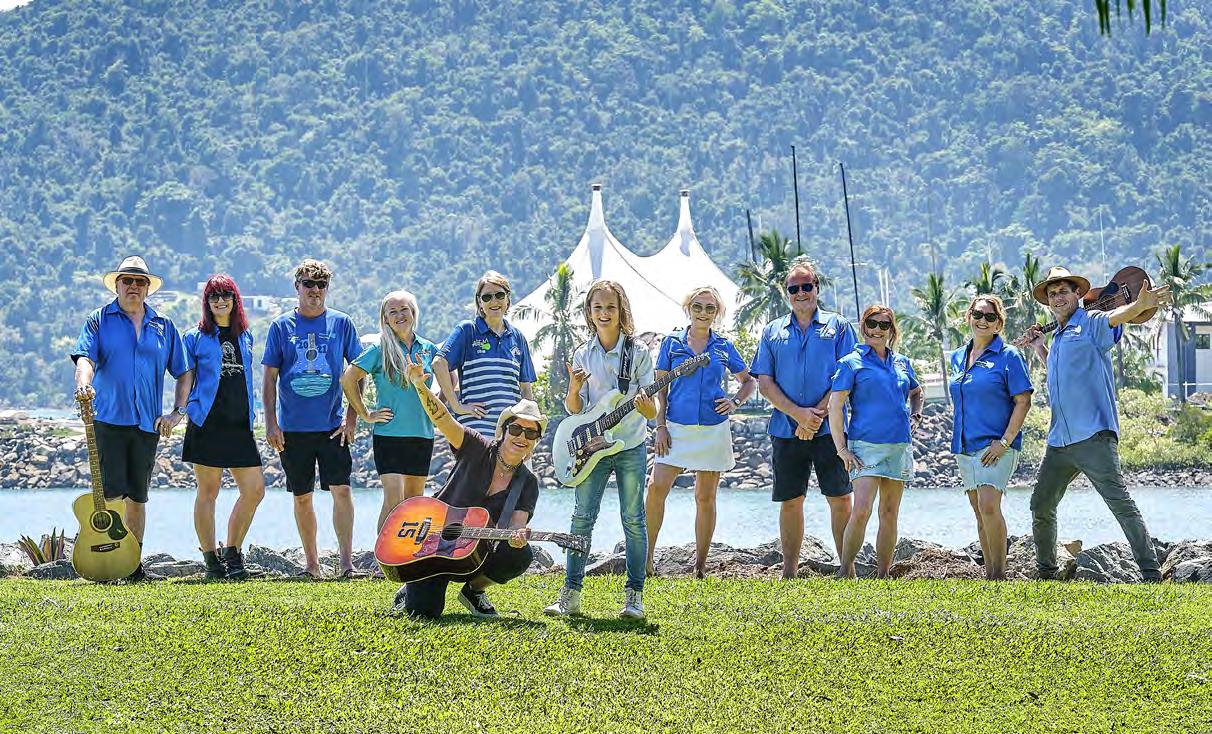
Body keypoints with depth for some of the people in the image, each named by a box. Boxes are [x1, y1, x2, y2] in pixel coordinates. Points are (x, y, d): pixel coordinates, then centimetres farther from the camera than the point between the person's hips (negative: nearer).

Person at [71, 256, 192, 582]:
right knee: (110, 492, -11)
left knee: (137, 496, 7)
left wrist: (177, 412, 6)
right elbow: (85, 357, -10)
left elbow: (184, 373, 18)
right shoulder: (99, 320, 5)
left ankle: (133, 565, 14)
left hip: (147, 423, 3)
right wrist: (84, 384, -31)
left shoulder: (163, 327, 14)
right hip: (108, 419, -3)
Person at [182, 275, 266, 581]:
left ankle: (232, 552, 11)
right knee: (208, 491, -1)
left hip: (240, 425, 4)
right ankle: (211, 559, 5)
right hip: (207, 425, -4)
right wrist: (187, 411, -8)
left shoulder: (245, 336, 15)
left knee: (255, 489, -2)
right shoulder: (196, 337, 2)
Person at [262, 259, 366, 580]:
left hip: (332, 424, -1)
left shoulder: (341, 324, 4)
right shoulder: (282, 326, 4)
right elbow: (270, 378, 5)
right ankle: (311, 563, 18)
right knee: (302, 496, 8)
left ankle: (347, 562, -13)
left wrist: (352, 417, -2)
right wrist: (271, 423, -2)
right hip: (293, 427, 1)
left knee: (341, 489, -12)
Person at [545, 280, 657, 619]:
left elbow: (653, 413, -3)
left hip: (631, 448, -2)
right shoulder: (583, 355, 5)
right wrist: (573, 388, -16)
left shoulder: (639, 353, -2)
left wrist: (646, 406, -27)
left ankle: (634, 595, 5)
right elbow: (574, 410, 4)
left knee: (633, 520, -1)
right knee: (582, 518, -2)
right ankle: (571, 594, 2)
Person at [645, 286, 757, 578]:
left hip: (713, 430, 1)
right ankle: (645, 560, -8)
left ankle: (701, 566, 12)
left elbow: (749, 381, 19)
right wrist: (660, 426, -3)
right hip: (677, 428, -1)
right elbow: (660, 387, 5)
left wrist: (735, 401, 0)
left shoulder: (724, 347, 7)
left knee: (705, 497, 5)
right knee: (656, 488, -14)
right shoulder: (672, 343, 4)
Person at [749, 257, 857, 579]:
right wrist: (799, 413, -9)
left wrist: (817, 414, -13)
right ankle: (789, 571, 12)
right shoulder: (773, 331, 12)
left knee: (841, 499, -4)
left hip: (829, 429, -2)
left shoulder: (837, 326, 5)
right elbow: (765, 383, 5)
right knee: (790, 501, 6)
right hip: (786, 429, 2)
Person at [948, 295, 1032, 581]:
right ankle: (989, 574, 15)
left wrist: (1005, 441, -16)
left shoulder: (1008, 356, -5)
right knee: (979, 512, 9)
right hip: (965, 446, 7)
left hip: (996, 444, -7)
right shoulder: (957, 358, 14)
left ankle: (1000, 573, -13)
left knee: (989, 507, -20)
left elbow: (1023, 402, -9)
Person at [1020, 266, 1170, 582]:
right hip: (1058, 442, 9)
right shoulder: (1058, 336, 21)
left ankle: (1152, 574, -12)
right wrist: (1039, 348, 27)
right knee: (1041, 507, 14)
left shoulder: (1090, 324, -3)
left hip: (1093, 436, -9)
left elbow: (1116, 317, -27)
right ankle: (1046, 571, 29)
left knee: (1121, 504, -12)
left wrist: (1141, 305, -48)